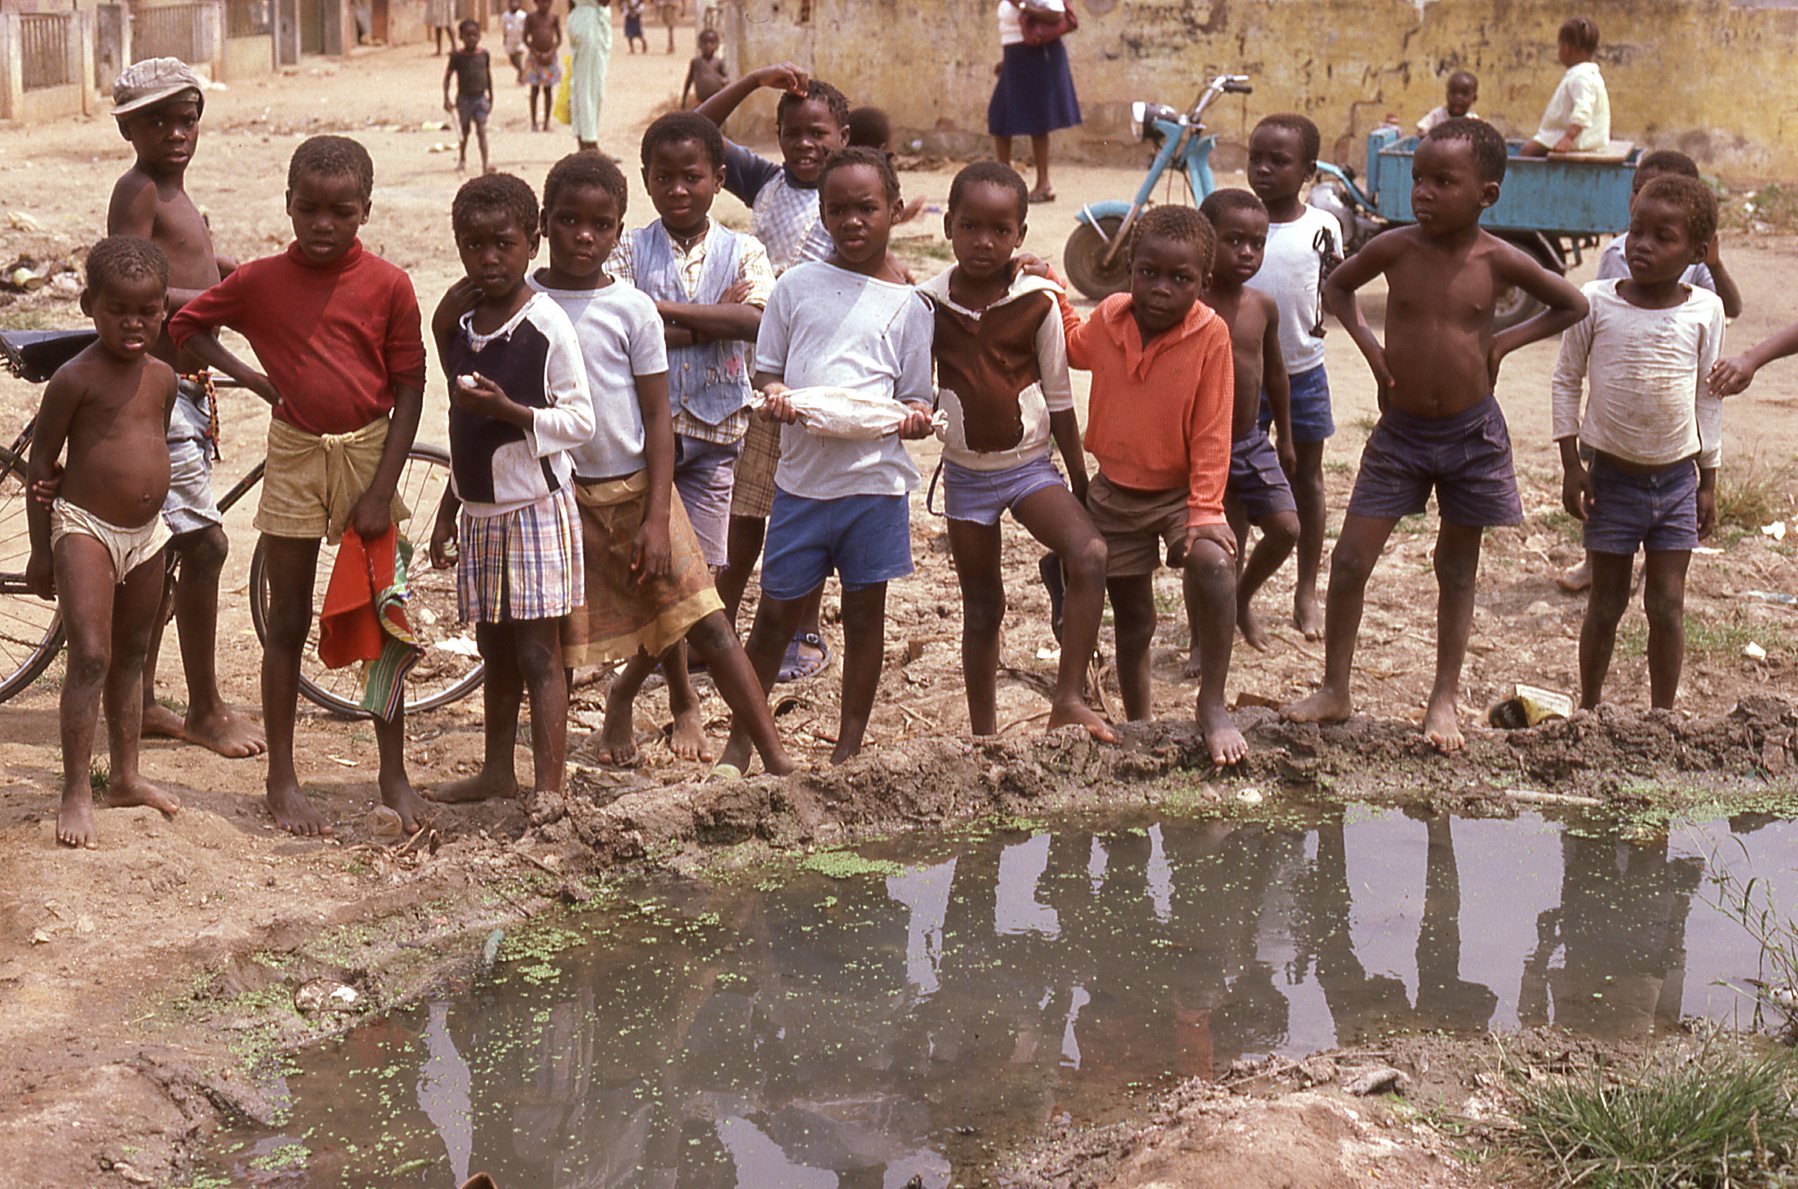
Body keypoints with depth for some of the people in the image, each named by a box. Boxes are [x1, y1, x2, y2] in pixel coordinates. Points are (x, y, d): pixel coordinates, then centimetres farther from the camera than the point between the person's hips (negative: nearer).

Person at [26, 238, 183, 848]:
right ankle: (76, 792, -7)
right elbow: (42, 461, -8)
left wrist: (156, 524, 17)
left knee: (131, 656, 16)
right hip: (84, 528, -7)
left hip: (145, 533, 7)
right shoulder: (75, 378, -13)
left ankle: (125, 775, 29)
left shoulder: (162, 377, 5)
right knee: (90, 657, -13)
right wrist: (40, 550, -6)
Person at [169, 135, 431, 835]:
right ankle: (282, 780, 15)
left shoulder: (388, 286, -6)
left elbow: (409, 392, -5)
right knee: (287, 623, 6)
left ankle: (394, 776, 15)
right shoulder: (260, 282, -4)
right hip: (295, 458, 0)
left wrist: (381, 492, -10)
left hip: (367, 455, 0)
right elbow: (185, 326, 10)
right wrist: (254, 380, -3)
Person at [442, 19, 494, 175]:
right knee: (464, 130, 14)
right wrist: (446, 99, -13)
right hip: (464, 98, -1)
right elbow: (447, 77, -5)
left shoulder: (484, 54, 0)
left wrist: (491, 97, 16)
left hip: (481, 97, 1)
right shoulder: (457, 56, -8)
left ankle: (485, 164, -17)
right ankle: (461, 159, 36)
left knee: (481, 130, -9)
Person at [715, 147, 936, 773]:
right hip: (803, 476, 1)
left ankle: (848, 750, 18)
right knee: (777, 610, 6)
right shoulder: (796, 285, 6)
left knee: (864, 610, 7)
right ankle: (740, 740, 19)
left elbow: (915, 394, 7)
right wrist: (774, 394, -11)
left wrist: (916, 415, -16)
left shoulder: (906, 303, 3)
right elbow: (765, 367, 11)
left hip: (874, 478, -1)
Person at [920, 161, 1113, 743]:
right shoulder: (929, 302, -6)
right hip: (967, 472, 1)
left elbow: (1059, 398, 0)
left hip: (1031, 466, -1)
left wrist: (1081, 483, 3)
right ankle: (983, 736, 20)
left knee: (1090, 555, -26)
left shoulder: (1038, 302, -8)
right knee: (982, 608, 9)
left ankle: (1069, 699, -21)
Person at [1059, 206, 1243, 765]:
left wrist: (1205, 511, -20)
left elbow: (1211, 433, -15)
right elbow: (1076, 348, 22)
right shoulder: (1109, 319, -5)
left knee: (1214, 564, -32)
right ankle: (1139, 725, 33)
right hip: (1114, 492, 4)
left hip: (1178, 491, -4)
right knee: (1132, 620, 13)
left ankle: (1213, 705, -20)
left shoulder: (1210, 333, -17)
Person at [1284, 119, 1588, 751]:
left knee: (1457, 569, 11)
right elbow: (1337, 286, 12)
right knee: (1349, 560, -3)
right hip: (1399, 432, 1)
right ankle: (1334, 691, 10)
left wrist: (1504, 341, -4)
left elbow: (1572, 306, 6)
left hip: (1471, 434, 0)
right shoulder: (1394, 249, -8)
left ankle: (1444, 699, 22)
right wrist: (1367, 341, -2)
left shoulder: (1498, 261, -9)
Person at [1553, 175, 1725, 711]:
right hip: (1612, 477, -1)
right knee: (1607, 602, 7)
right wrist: (1571, 465, -3)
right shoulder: (1595, 302, -7)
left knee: (1667, 605, 2)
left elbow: (1708, 397, 6)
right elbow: (1566, 381, 1)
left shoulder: (1704, 310, -3)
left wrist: (1709, 481, 7)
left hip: (1676, 480, 1)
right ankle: (1589, 710, 22)